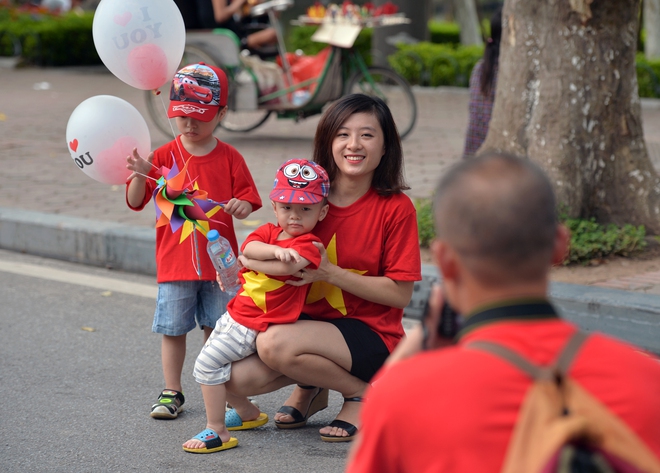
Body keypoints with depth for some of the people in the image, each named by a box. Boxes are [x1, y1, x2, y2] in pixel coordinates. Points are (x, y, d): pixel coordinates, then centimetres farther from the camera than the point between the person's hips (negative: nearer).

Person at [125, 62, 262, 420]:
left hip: (218, 260, 0)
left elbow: (246, 204, 2)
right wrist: (140, 176, -22)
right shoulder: (164, 156, -1)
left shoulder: (229, 159, 0)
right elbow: (135, 202, -3)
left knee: (217, 329, 7)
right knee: (173, 329, 6)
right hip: (175, 260, 0)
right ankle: (172, 392, 17)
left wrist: (241, 206, -21)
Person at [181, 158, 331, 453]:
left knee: (208, 363, -15)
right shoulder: (268, 232, 7)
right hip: (235, 313, 9)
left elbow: (284, 267, -31)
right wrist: (276, 250, -31)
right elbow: (249, 246, -13)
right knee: (213, 361, 22)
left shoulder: (308, 245, -14)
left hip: (256, 326, -9)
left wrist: (249, 261, -17)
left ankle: (217, 432, -8)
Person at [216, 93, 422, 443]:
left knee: (275, 344, -32)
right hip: (307, 321, 5)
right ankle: (311, 389, 11)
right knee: (234, 378, -20)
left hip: (371, 333, -5)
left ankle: (360, 392, -6)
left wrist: (330, 272, -21)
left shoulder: (396, 208, -10)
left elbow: (400, 294, -12)